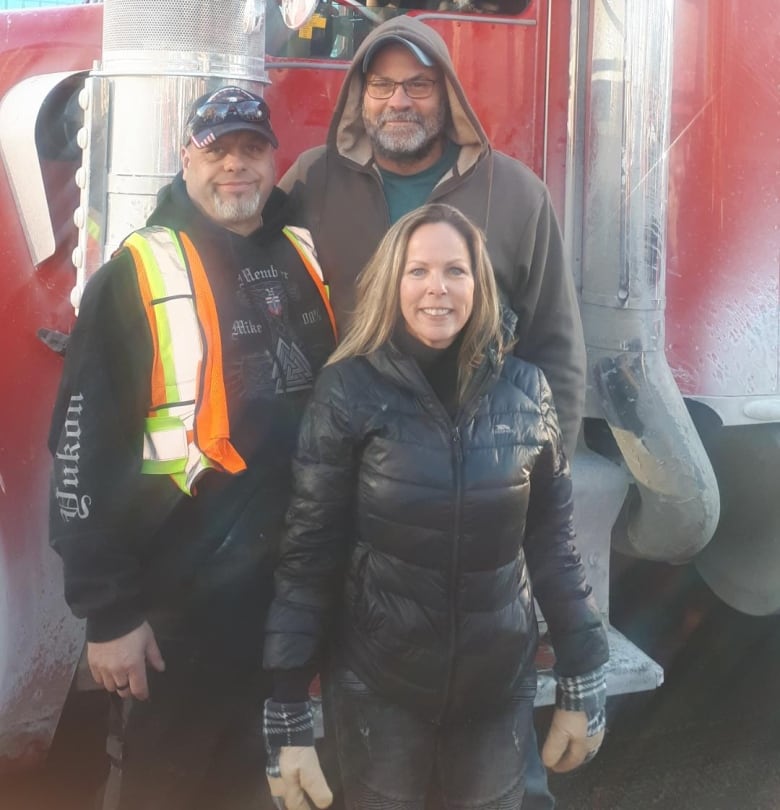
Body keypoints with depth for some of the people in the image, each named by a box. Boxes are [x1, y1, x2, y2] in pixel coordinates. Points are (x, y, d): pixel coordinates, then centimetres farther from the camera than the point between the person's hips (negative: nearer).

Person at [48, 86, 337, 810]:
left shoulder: (309, 259, 7)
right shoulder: (135, 277, -8)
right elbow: (84, 450, -11)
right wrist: (108, 611, -13)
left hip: (303, 579, 5)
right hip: (185, 594, -5)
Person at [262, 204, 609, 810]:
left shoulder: (525, 390, -4)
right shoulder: (350, 390, -11)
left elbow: (553, 544, 2)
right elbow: (307, 553, -10)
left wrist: (584, 685, 4)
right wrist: (287, 714, -11)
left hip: (501, 681, 2)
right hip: (378, 682, -2)